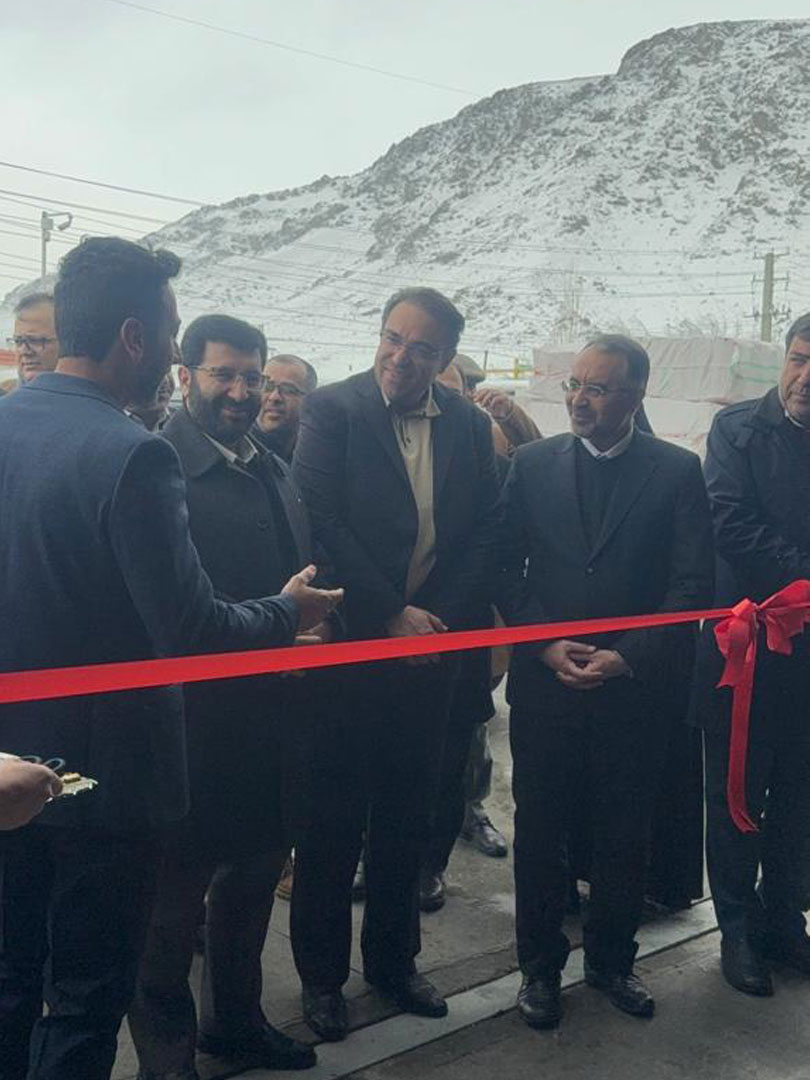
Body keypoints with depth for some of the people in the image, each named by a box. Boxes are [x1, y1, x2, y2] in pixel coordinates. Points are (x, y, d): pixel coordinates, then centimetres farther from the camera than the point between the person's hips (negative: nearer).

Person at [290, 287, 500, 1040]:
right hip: (348, 642, -4)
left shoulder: (469, 425, 6)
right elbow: (320, 520, -14)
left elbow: (484, 533, 5)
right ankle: (321, 973, 25)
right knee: (334, 816, 7)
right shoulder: (333, 409, -7)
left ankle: (393, 960, 34)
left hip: (429, 644, 4)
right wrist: (391, 616, -15)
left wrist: (439, 617, -8)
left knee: (407, 815, 16)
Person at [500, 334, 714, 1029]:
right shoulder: (533, 463, 3)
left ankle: (612, 959, 33)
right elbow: (507, 567, 2)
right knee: (540, 830, 10)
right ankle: (540, 965, 28)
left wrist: (628, 658, -13)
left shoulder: (677, 471, -1)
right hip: (545, 679, 1)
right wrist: (545, 645, -10)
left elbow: (693, 584, -5)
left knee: (624, 834, 13)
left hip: (635, 684, 0)